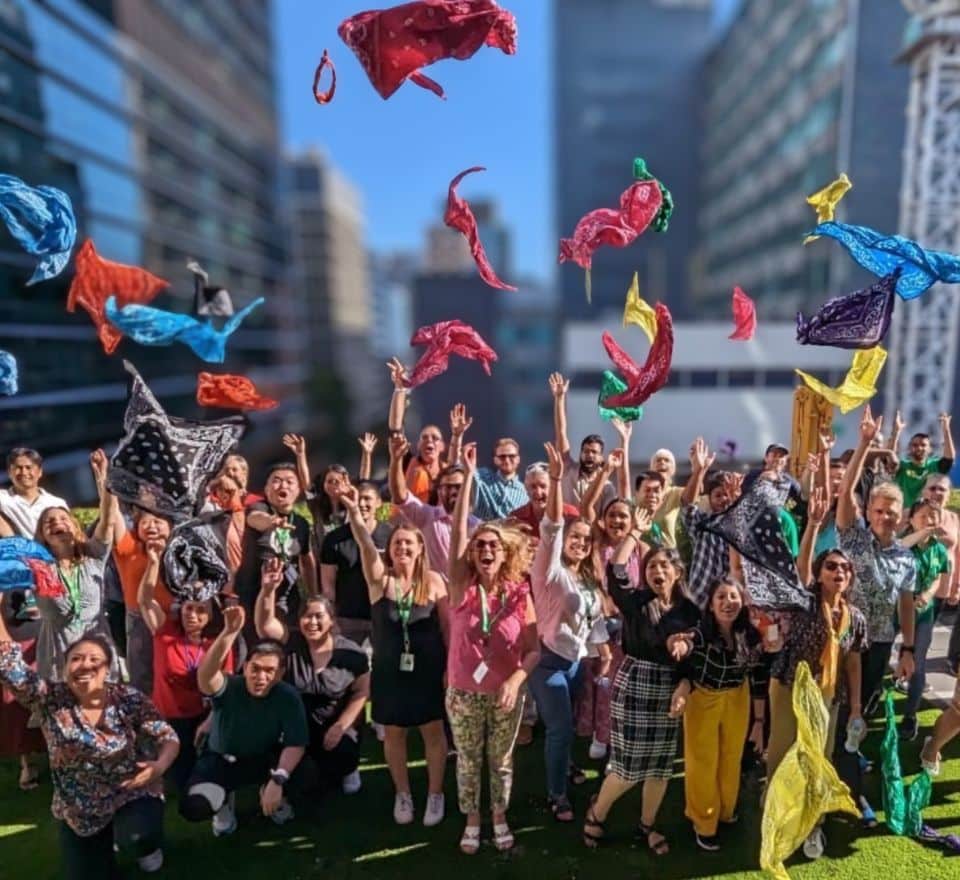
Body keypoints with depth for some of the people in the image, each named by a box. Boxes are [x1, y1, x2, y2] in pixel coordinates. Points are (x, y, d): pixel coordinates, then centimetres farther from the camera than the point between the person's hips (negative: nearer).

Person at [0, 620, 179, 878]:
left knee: (138, 837, -30)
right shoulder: (49, 698, -13)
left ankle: (148, 845, 8)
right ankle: (110, 838, 39)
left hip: (133, 794, -3)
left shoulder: (129, 699, -16)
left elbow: (168, 737, -12)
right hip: (79, 809, 3)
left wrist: (160, 765, -34)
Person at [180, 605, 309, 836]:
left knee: (306, 771, -29)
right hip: (221, 759, 0)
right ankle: (223, 801, 10)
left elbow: (296, 745, -25)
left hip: (264, 759, 0)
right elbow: (205, 674, -49)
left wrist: (277, 780, -42)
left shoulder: (288, 697, -23)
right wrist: (229, 633, -62)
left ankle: (272, 795, 7)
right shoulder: (228, 688, -26)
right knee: (192, 808, -28)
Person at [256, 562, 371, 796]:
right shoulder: (291, 643, -10)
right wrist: (268, 589, -45)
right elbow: (265, 624, -28)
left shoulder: (351, 653, -9)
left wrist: (340, 726, -14)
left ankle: (346, 771, 16)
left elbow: (362, 692, -5)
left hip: (336, 726, -1)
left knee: (343, 758, -23)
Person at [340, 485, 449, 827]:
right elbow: (366, 546, -26)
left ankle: (435, 794, 31)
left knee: (433, 731, 11)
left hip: (428, 669, -1)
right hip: (389, 670, 1)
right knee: (394, 733, 14)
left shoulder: (434, 581, -7)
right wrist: (354, 512, -43)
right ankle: (402, 793, 35)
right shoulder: (380, 579, -7)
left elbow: (447, 626, -3)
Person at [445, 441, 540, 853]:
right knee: (468, 762, 16)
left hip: (506, 694, 0)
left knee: (501, 761, 18)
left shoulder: (519, 594, -9)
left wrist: (516, 680, -23)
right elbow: (458, 530, -20)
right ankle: (472, 822, 38)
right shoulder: (462, 587, -11)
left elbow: (534, 649, -4)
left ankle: (500, 819, 40)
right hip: (463, 693, 0)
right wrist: (469, 475, -25)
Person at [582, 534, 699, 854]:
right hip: (634, 684, -4)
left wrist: (683, 690, -9)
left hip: (669, 689, 4)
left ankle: (648, 825, 36)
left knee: (661, 763, 13)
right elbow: (615, 572, -26)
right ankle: (597, 812, 27)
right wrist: (635, 532, -19)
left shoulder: (690, 610, 0)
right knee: (629, 762, 1)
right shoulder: (635, 601, -8)